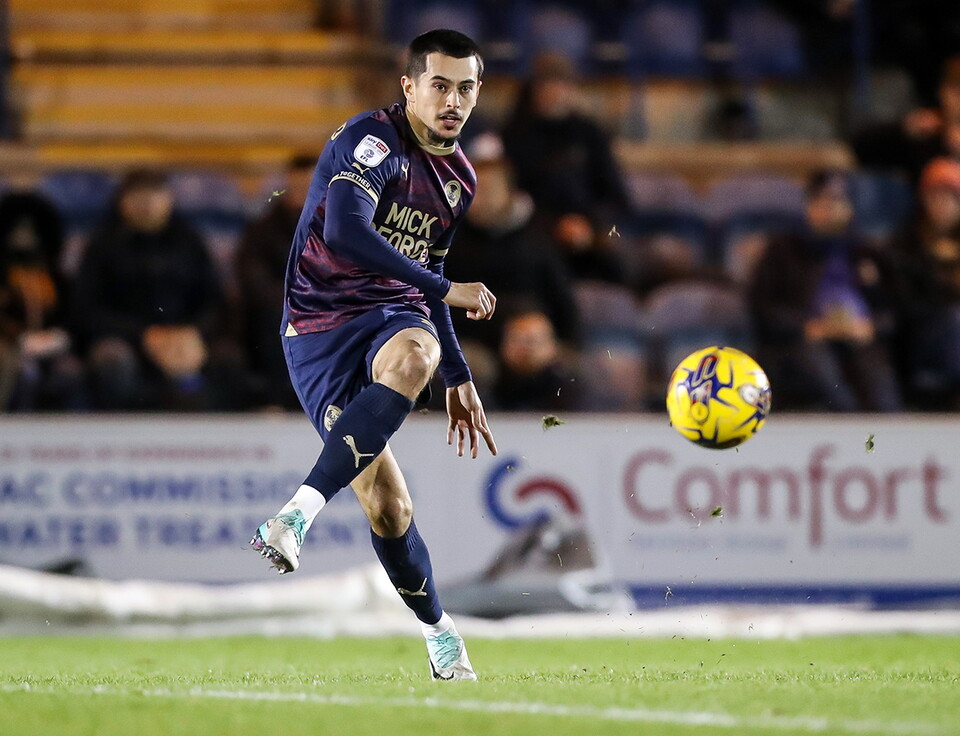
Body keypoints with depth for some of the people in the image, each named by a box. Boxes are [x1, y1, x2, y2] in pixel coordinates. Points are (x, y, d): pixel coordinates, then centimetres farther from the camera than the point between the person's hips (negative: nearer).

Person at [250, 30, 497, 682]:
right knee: (385, 501, -13)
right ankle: (438, 628, 12)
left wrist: (460, 379, 31)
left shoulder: (461, 179, 14)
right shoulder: (372, 140, -11)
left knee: (414, 356, -35)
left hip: (395, 315, 5)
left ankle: (300, 513, -38)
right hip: (320, 326, -5)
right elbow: (344, 232, -28)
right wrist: (446, 290, -22)